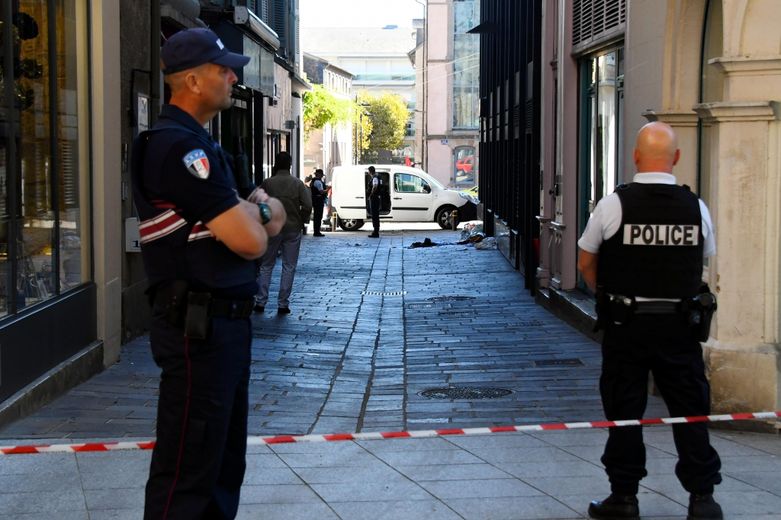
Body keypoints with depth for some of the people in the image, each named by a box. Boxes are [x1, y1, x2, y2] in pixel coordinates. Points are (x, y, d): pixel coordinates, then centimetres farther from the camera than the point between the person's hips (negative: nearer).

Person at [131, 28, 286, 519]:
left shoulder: (197, 143, 15)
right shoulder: (178, 146, -18)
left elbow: (269, 220, 19)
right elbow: (250, 241, -21)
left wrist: (253, 212, -4)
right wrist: (260, 209, 0)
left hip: (224, 321, 11)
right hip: (199, 328, -11)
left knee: (224, 462, 19)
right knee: (188, 470, -4)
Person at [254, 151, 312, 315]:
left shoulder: (267, 183, -4)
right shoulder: (298, 183, -5)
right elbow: (307, 206, -11)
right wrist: (301, 221, 4)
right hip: (293, 229, 0)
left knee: (266, 266, 11)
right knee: (289, 267, 6)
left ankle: (260, 302, 8)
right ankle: (283, 304, 4)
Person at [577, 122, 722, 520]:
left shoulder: (614, 204, -8)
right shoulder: (696, 207, -2)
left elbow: (586, 263, 2)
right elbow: (705, 263, 9)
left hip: (625, 324, -1)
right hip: (680, 325, 2)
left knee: (624, 410, 8)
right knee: (690, 410, 10)